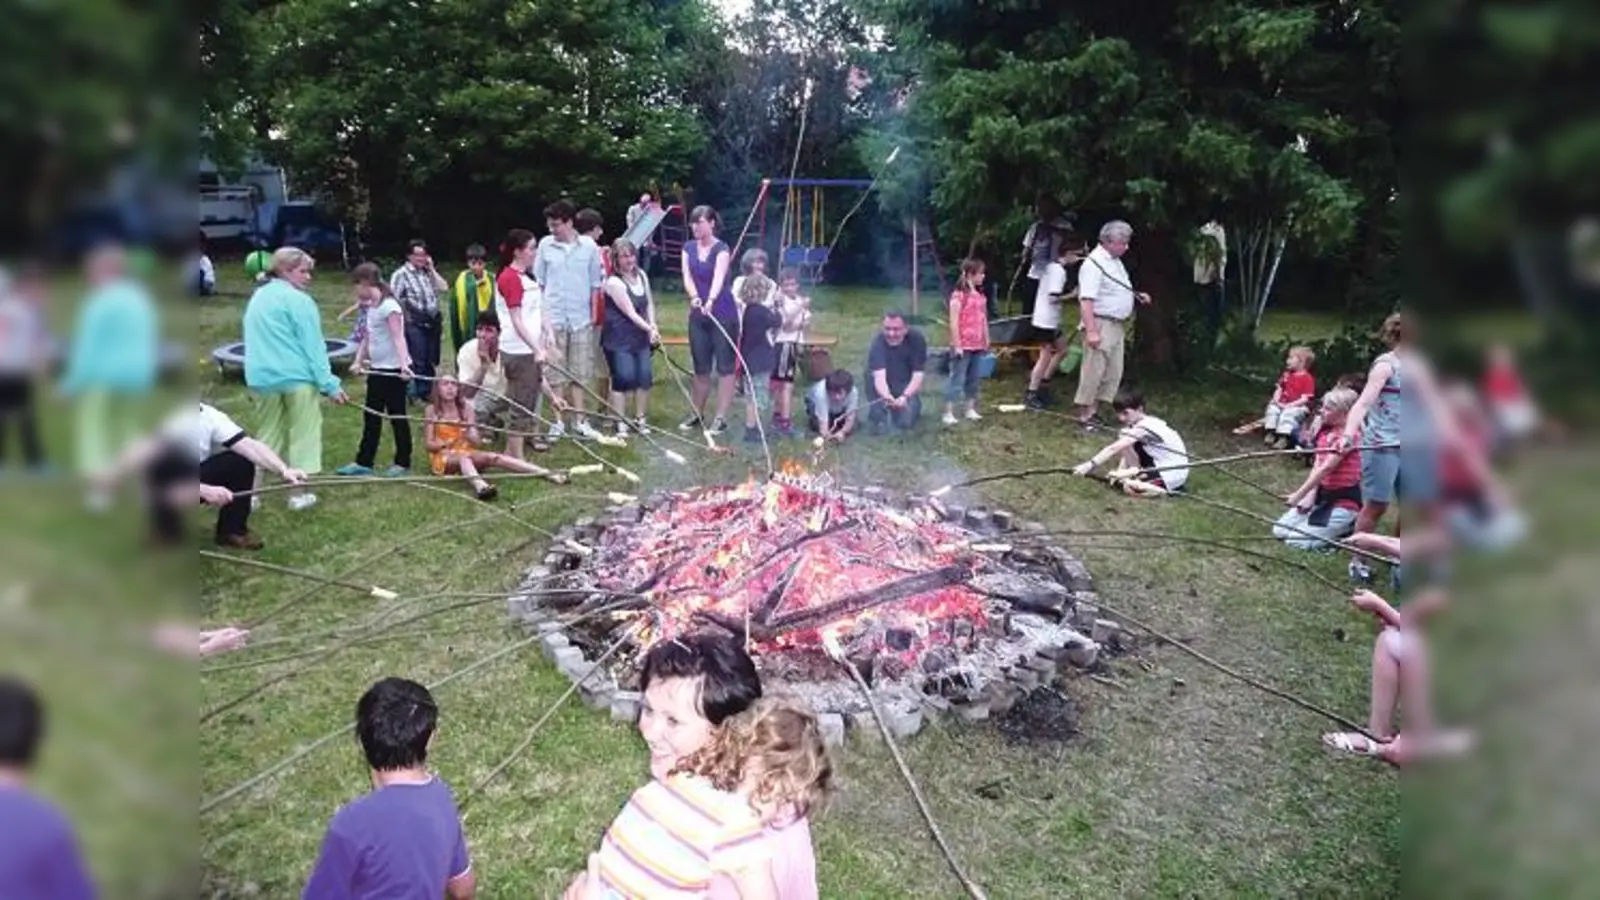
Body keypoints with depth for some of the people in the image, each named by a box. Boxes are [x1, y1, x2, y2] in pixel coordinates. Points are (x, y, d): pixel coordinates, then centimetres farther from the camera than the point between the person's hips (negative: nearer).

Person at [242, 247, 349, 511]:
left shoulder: (257, 297, 16)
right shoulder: (298, 300, -9)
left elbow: (257, 343, 21)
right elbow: (313, 347, -12)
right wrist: (329, 384, -12)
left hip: (262, 376, 7)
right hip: (295, 376, -7)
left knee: (269, 434, 16)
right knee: (303, 433, 4)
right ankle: (298, 494, 7)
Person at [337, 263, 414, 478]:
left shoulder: (389, 306, -16)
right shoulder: (369, 307, 10)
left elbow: (398, 338, -23)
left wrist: (404, 364, -33)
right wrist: (358, 361, 10)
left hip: (393, 369, -9)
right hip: (377, 369, 9)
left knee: (397, 416, 1)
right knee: (371, 416, 13)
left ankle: (403, 462, 12)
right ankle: (364, 462, 20)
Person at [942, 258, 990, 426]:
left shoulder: (981, 296, 10)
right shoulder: (959, 295, -13)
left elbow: (984, 320, 16)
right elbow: (954, 322, -14)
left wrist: (986, 341, 15)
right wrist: (956, 345, -16)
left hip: (977, 345, 7)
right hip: (963, 346, -7)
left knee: (974, 378, 13)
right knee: (957, 379, -4)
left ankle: (971, 409, 23)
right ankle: (948, 413, 0)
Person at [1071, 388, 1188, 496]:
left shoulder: (1144, 428, -24)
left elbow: (1114, 449, -31)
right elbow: (1125, 452, 4)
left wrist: (1090, 465, -35)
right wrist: (1121, 471, -11)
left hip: (1173, 474, -9)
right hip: (1161, 465, 9)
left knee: (1130, 488, -23)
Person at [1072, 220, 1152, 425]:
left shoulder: (1115, 261, 14)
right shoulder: (1094, 263, -17)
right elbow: (1086, 300, -24)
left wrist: (1137, 295, 11)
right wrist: (1091, 331, -29)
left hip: (1117, 325, 10)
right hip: (1100, 324, -10)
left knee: (1114, 372, 11)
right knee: (1094, 371, -5)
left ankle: (1099, 407, 19)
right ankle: (1085, 414, 3)